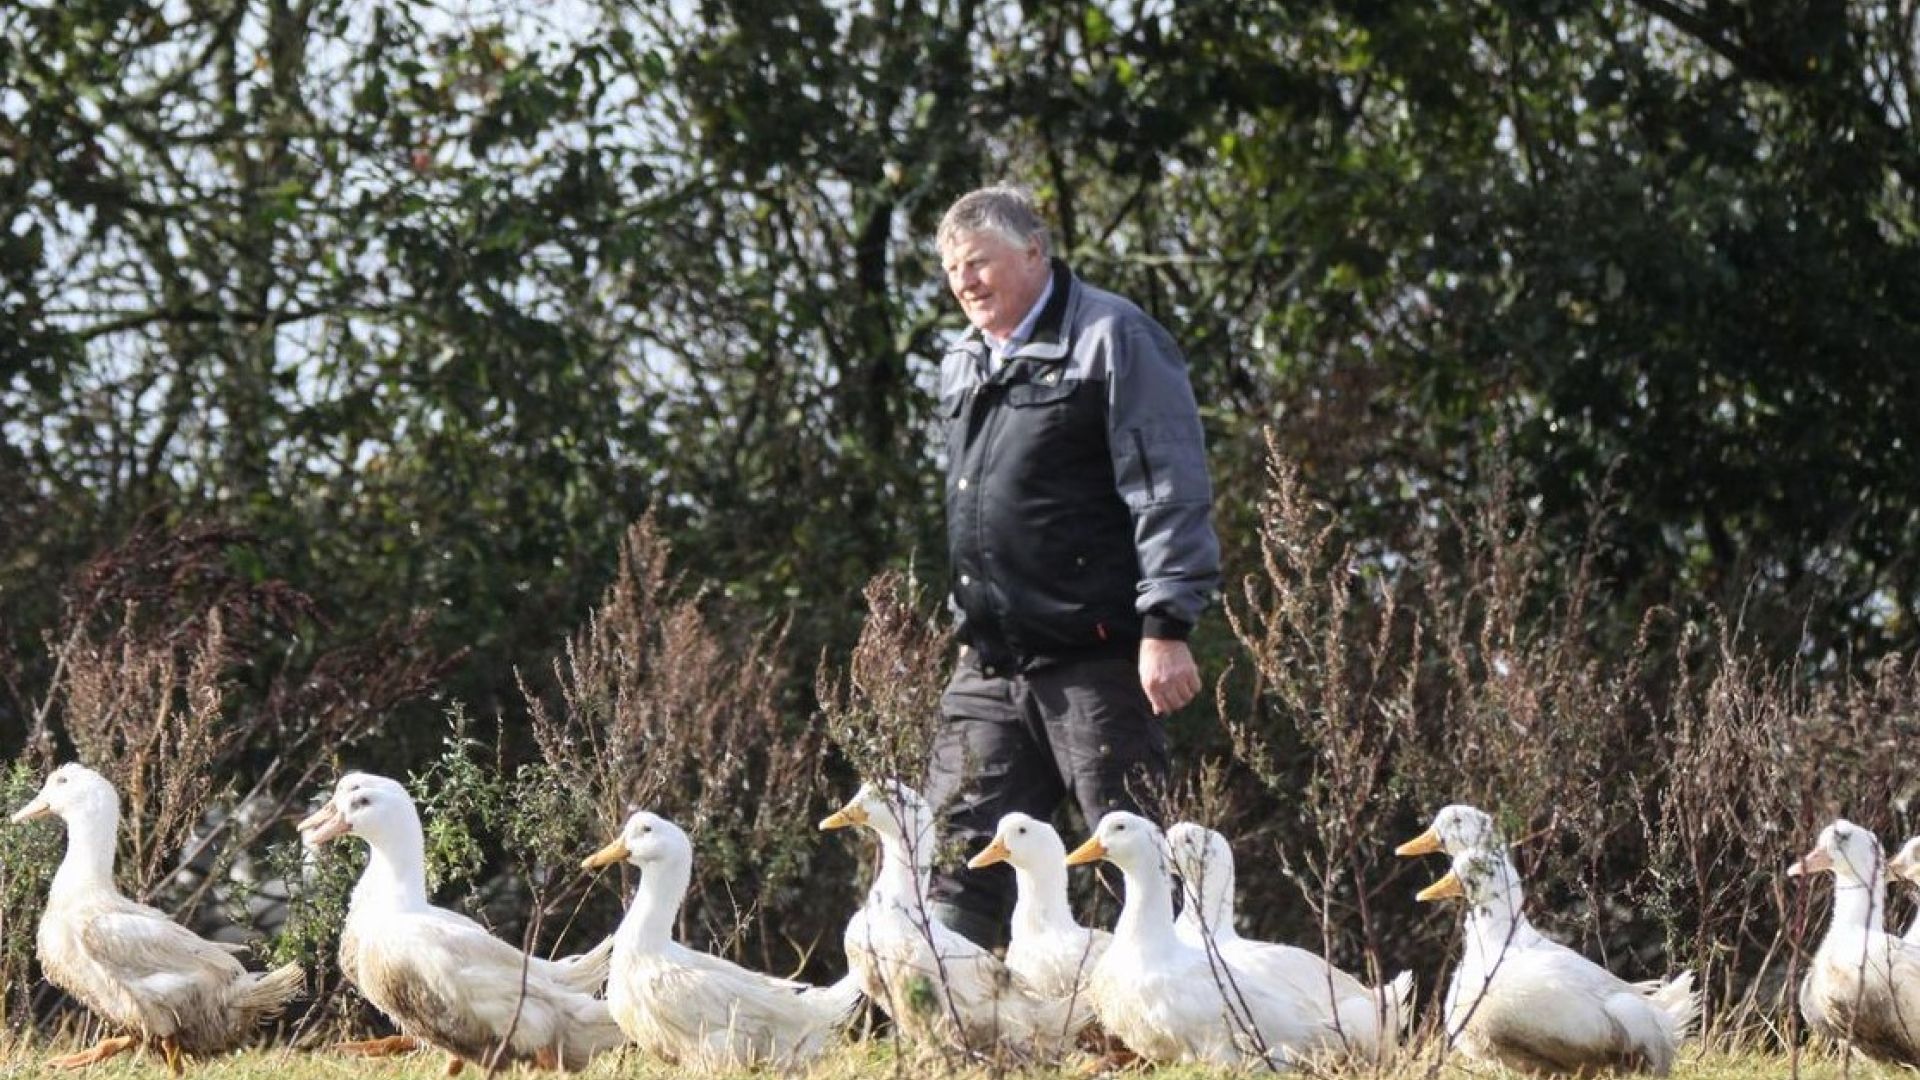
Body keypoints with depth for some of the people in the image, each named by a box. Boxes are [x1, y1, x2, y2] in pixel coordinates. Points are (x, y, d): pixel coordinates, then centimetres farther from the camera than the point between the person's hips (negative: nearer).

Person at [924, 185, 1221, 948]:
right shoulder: (963, 366, 19)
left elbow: (1168, 492, -11)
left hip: (1095, 659, -7)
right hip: (990, 663, 7)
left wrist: (1165, 625, -18)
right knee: (958, 850, 5)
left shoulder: (1112, 339, -5)